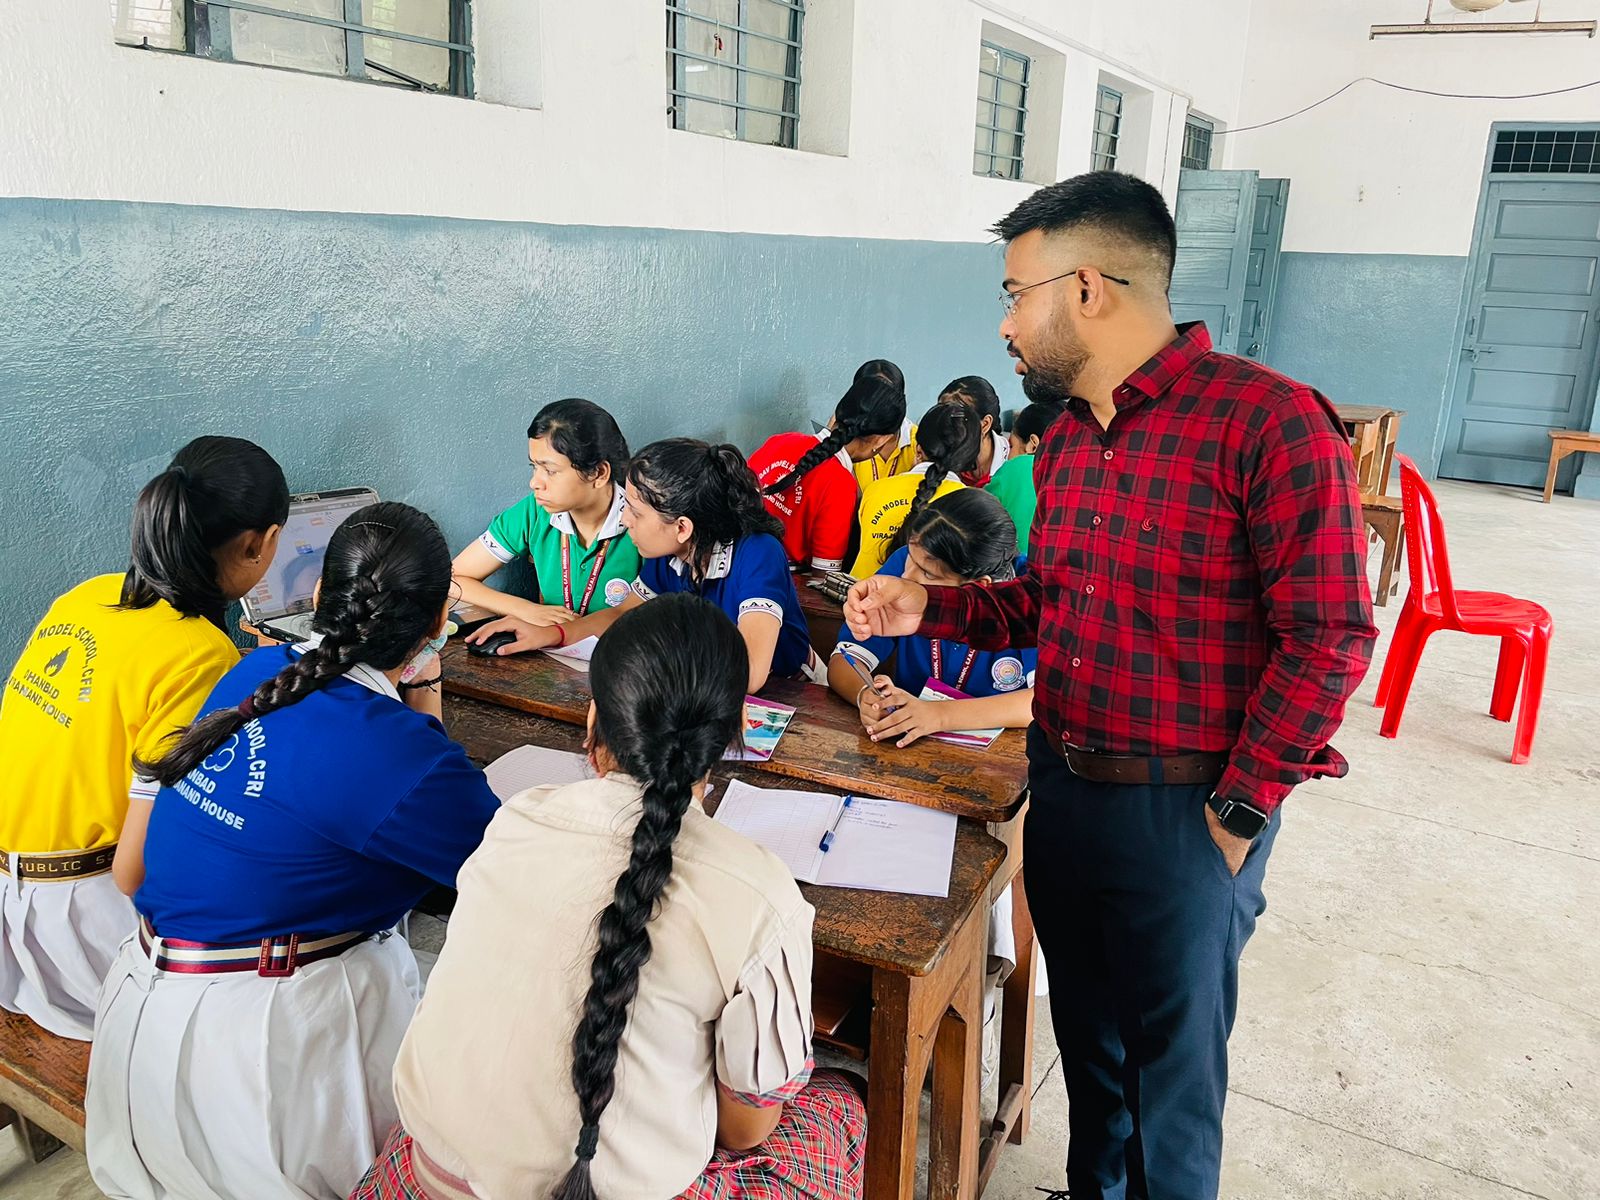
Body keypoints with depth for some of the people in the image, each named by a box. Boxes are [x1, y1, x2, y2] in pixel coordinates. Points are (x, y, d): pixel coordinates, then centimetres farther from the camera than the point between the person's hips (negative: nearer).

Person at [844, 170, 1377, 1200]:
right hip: (1060, 788, 7)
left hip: (1184, 815, -7)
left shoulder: (1270, 421, -17)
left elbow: (1329, 637, -17)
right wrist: (927, 606, 3)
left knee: (1173, 1067, 13)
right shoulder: (1068, 438, 9)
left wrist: (1239, 813, -15)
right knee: (1086, 1039, 23)